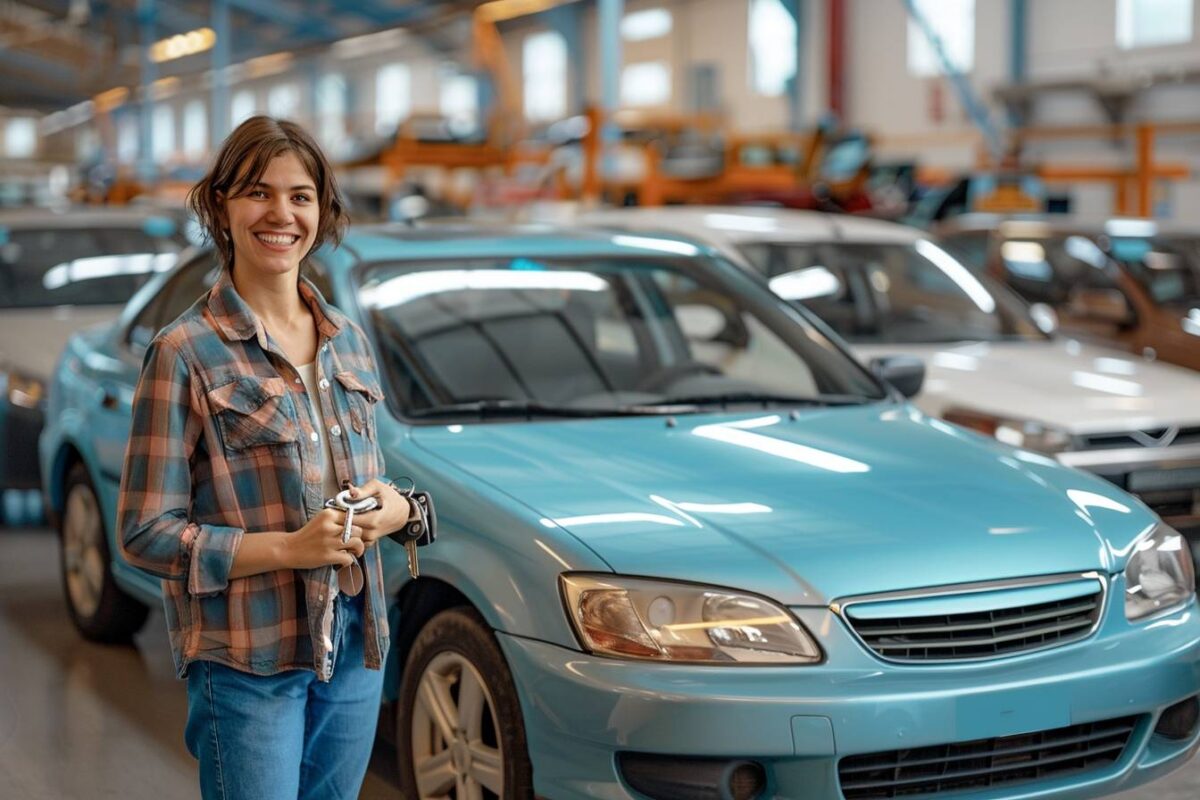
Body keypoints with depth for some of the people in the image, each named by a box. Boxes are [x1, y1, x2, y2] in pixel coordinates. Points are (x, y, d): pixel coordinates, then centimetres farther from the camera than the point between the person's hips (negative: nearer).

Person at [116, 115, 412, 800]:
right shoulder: (186, 353, -10)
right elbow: (146, 533, -11)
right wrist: (290, 547, -19)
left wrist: (394, 506, -4)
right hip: (247, 661, -6)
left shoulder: (349, 340, 9)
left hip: (356, 643, 6)